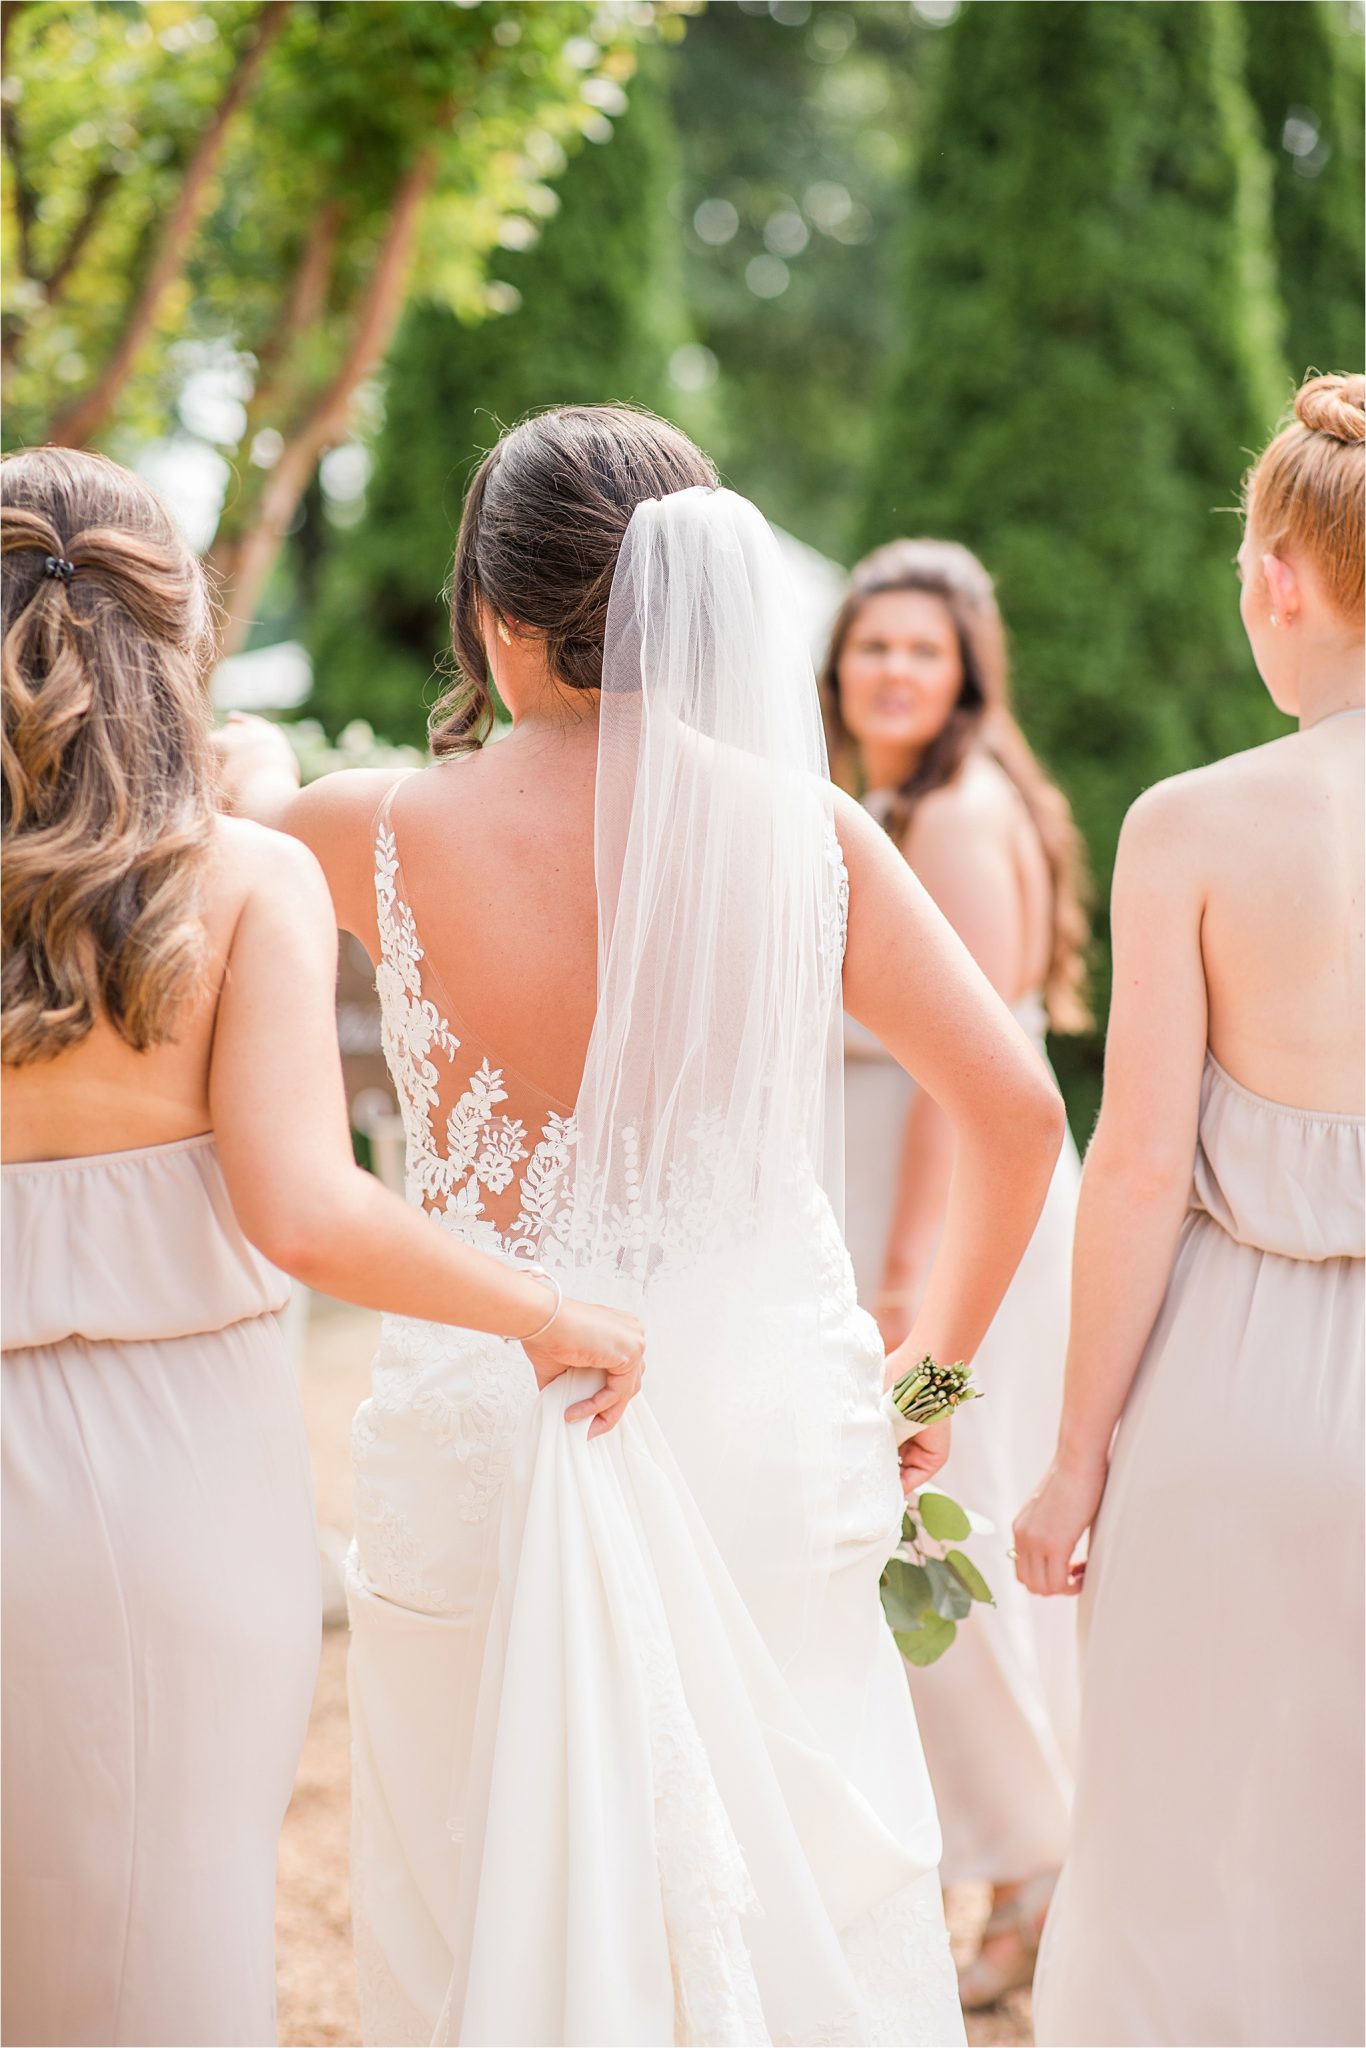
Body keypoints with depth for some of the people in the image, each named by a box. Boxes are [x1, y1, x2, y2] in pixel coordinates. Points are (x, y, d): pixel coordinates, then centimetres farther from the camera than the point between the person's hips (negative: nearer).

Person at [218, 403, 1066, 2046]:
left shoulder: (389, 832, -9)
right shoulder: (806, 829, -6)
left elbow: (234, 824, 14)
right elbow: (1018, 1111, -5)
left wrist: (260, 771, 37)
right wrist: (934, 1360, 8)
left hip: (492, 1414, -1)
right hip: (772, 1411, 2)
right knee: (805, 1892, 16)